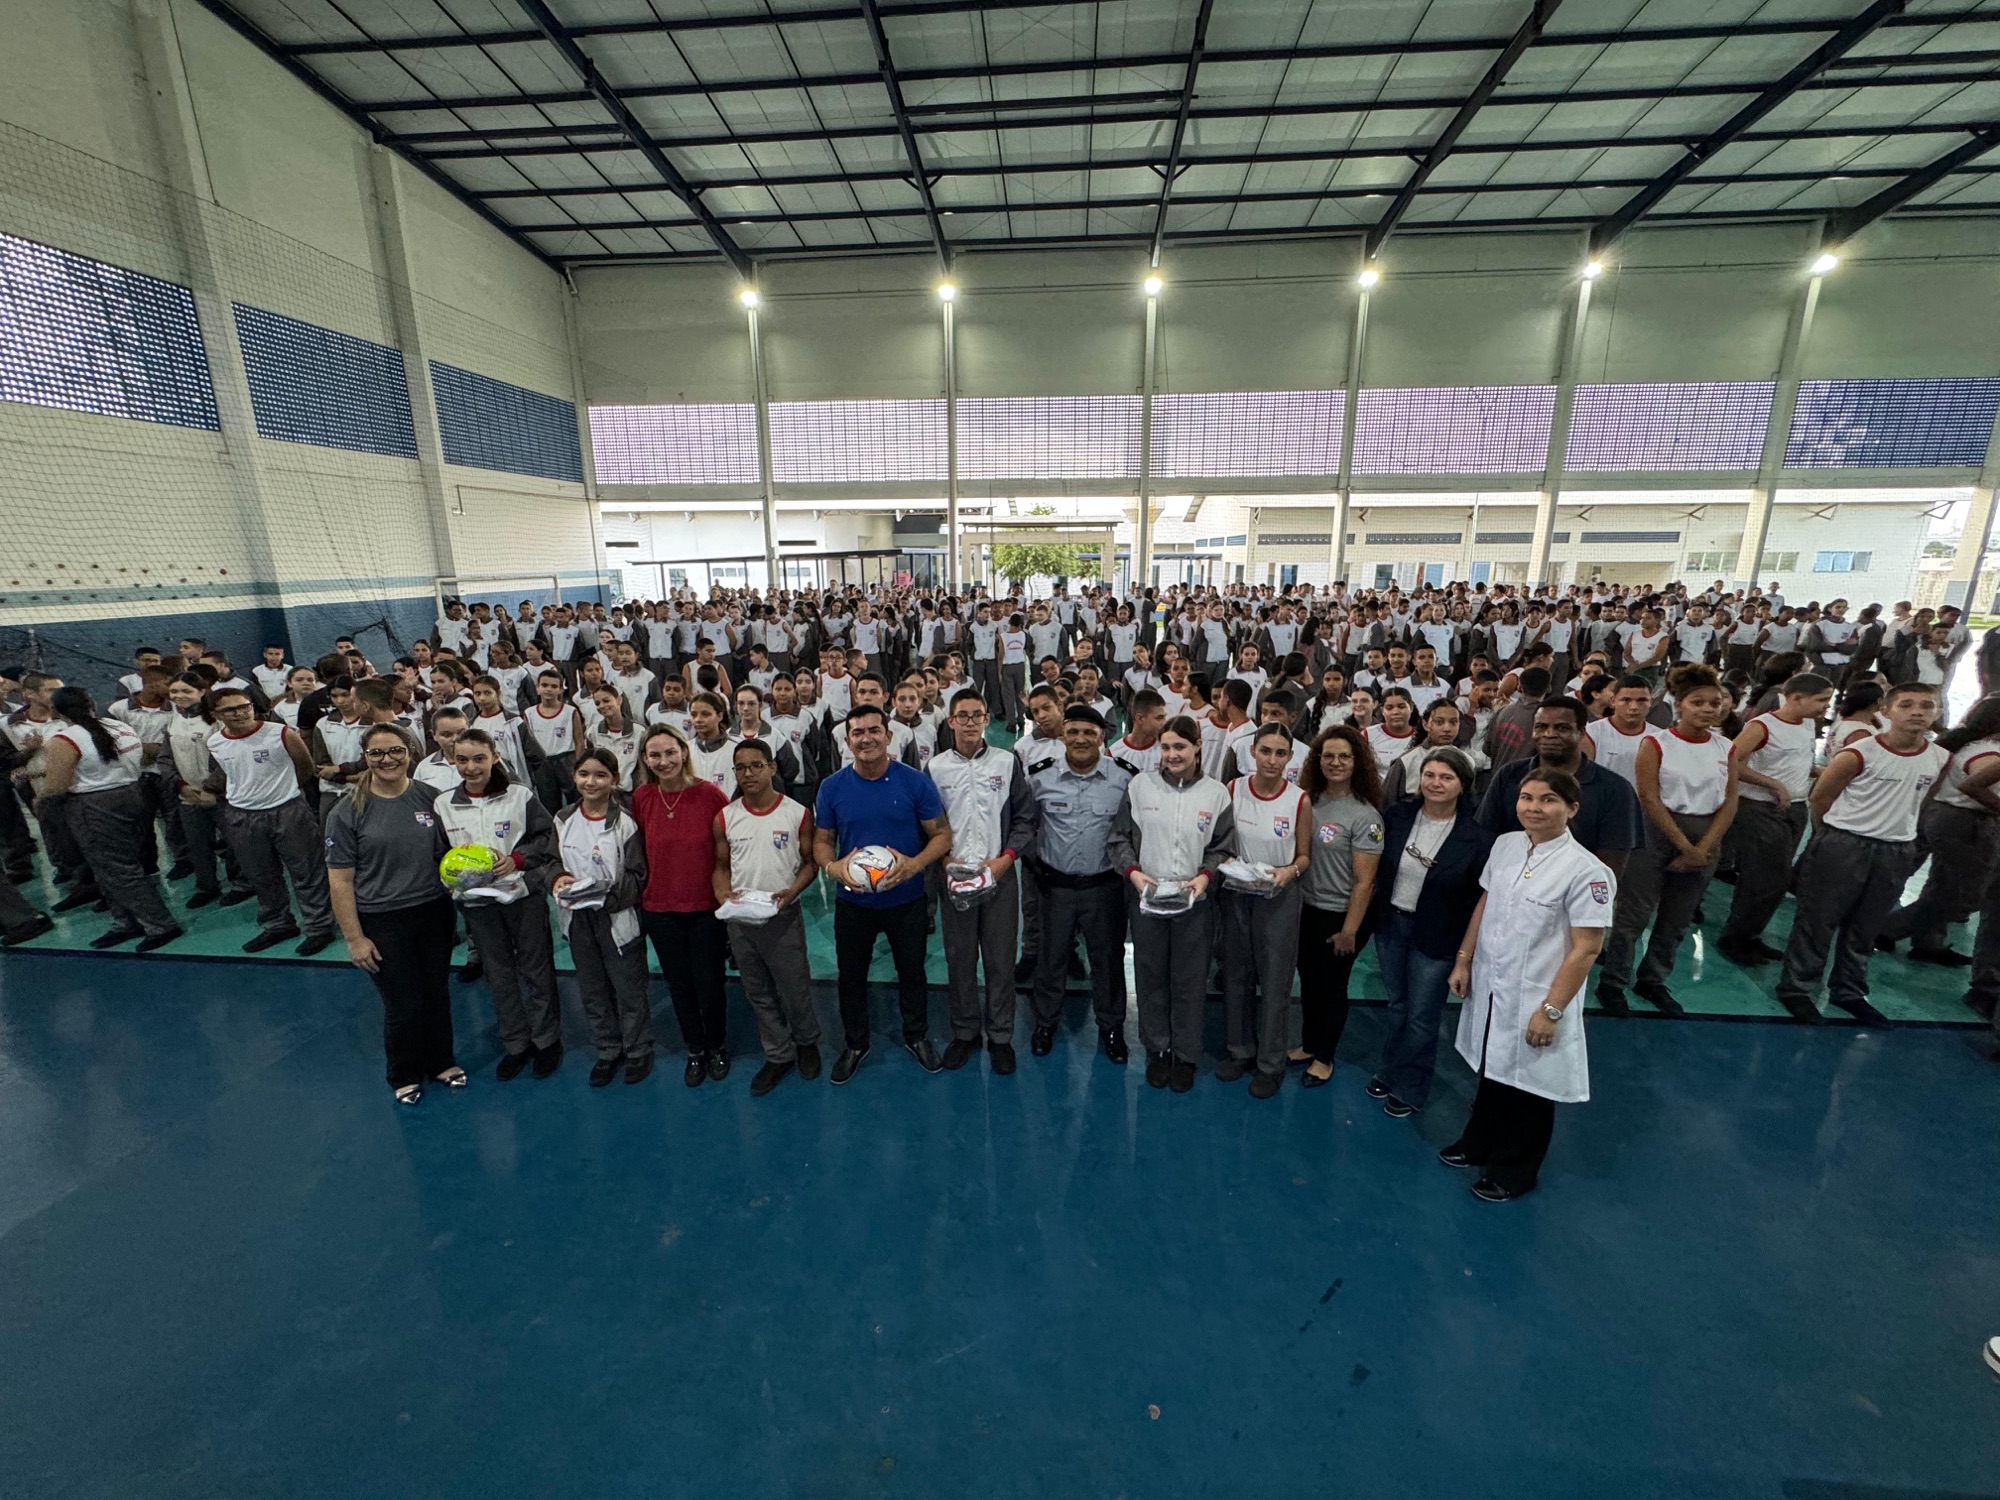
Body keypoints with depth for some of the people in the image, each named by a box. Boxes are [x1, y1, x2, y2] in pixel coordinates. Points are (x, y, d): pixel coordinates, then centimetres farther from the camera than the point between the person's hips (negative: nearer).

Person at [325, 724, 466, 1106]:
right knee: (403, 1004, 7)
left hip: (434, 912, 2)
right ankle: (406, 1075, 33)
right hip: (381, 922, -2)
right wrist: (354, 938, -8)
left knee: (437, 994, 15)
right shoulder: (347, 812, -8)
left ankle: (441, 1062, 38)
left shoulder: (431, 799, -1)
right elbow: (340, 880, -6)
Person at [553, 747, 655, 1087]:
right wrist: (557, 880, -12)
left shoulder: (625, 823, -14)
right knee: (592, 991, 19)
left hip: (617, 917, -5)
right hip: (577, 918, 5)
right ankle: (608, 1050, 38)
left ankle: (638, 1051, 30)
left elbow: (637, 877, -12)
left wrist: (607, 891, -27)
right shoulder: (563, 820, 2)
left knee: (629, 989, 9)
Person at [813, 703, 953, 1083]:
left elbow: (942, 834, -8)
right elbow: (821, 841, 2)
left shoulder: (916, 782, -13)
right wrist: (834, 866, -20)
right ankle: (855, 1043, 42)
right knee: (851, 975, 18)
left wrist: (913, 864, -26)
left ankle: (916, 1036, 43)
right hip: (852, 902, 1)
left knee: (912, 971, 17)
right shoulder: (832, 787, -7)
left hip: (906, 900, -1)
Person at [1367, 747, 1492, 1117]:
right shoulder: (1396, 816, -5)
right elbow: (1377, 867, 4)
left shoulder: (1477, 838, -14)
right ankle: (1391, 1070, 39)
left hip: (1435, 937, -3)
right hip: (1389, 923, 3)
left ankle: (1409, 1087, 31)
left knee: (1421, 1016, 11)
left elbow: (1479, 899, -9)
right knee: (1397, 1006, 20)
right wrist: (1373, 913, 3)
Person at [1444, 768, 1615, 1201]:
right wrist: (1463, 960, 9)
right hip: (1489, 989, 5)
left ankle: (1512, 1172, 37)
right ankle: (1478, 1145, 46)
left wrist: (1551, 1009, -17)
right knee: (1490, 1073, 24)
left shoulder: (1586, 871, -20)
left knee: (1528, 1087, 15)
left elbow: (1585, 949, -18)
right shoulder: (1505, 845, -2)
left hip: (1534, 1002, -5)